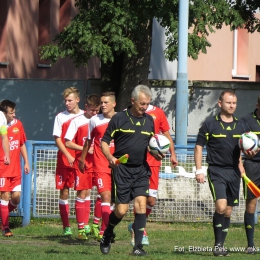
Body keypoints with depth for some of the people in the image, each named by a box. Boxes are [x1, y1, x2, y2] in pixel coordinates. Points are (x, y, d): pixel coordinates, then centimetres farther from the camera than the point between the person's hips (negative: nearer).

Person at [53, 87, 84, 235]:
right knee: (64, 191, 0)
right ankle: (66, 226, 6)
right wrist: (68, 155, -11)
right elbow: (58, 139, 0)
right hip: (65, 160, 0)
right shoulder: (61, 117, 4)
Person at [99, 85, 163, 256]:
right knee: (121, 210, -4)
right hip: (122, 169, -3)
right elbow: (104, 141, -1)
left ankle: (138, 246, -7)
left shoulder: (149, 121, 10)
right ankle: (107, 236, 25)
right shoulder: (119, 118, -4)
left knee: (141, 203, -11)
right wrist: (110, 157, -19)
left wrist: (156, 153, 0)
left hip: (141, 169, 3)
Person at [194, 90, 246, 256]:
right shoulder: (210, 124, -2)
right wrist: (199, 170, -7)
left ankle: (221, 245, 16)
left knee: (228, 211, 7)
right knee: (221, 206, -20)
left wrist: (241, 166, 6)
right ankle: (218, 244, -9)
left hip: (234, 172, 5)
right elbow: (199, 147, 0)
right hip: (216, 171, -5)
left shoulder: (240, 125, 11)